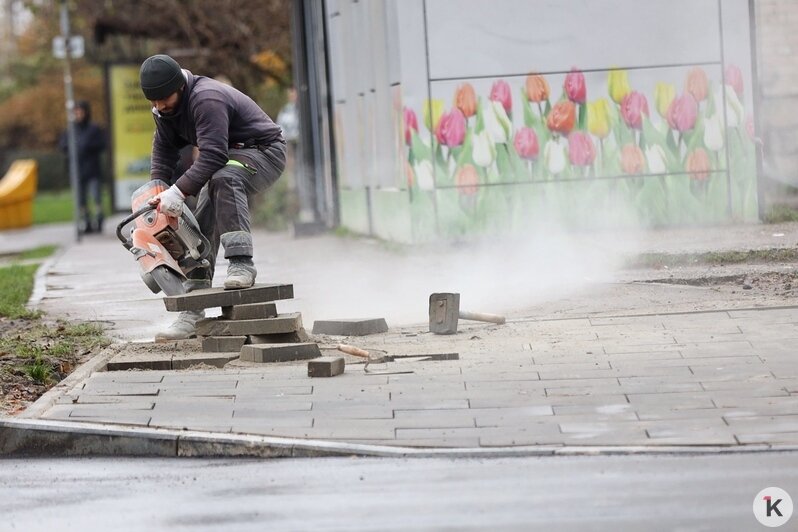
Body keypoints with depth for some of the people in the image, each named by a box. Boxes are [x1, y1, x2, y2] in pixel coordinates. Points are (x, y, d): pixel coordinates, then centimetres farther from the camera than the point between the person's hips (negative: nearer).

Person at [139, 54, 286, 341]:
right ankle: (192, 315, 1)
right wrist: (157, 193, -10)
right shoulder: (166, 107, -1)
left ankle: (241, 264, -41)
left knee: (224, 180, -39)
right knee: (202, 225, -1)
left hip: (264, 153, -9)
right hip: (228, 159, 9)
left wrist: (178, 191, -43)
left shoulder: (206, 99, -30)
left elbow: (212, 155, -38)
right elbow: (164, 150, 5)